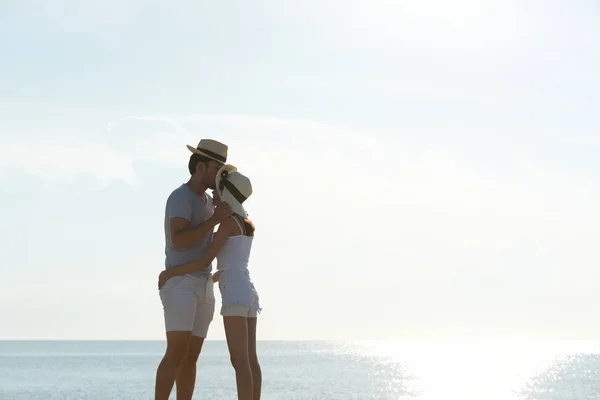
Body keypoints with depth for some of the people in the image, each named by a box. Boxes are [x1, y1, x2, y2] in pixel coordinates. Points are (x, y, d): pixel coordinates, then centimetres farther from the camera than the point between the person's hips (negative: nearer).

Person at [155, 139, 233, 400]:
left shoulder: (206, 201, 18)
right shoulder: (180, 197, -12)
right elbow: (178, 241, -24)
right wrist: (214, 219, -18)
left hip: (203, 288, 9)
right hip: (180, 285, -9)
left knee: (191, 357, 5)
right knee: (176, 354, -19)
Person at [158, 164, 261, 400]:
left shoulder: (228, 222, -8)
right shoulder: (248, 226, 19)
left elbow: (205, 261, -12)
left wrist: (171, 272, -1)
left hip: (235, 295, -9)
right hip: (248, 293, 9)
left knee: (239, 361, -10)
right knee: (250, 360, 6)